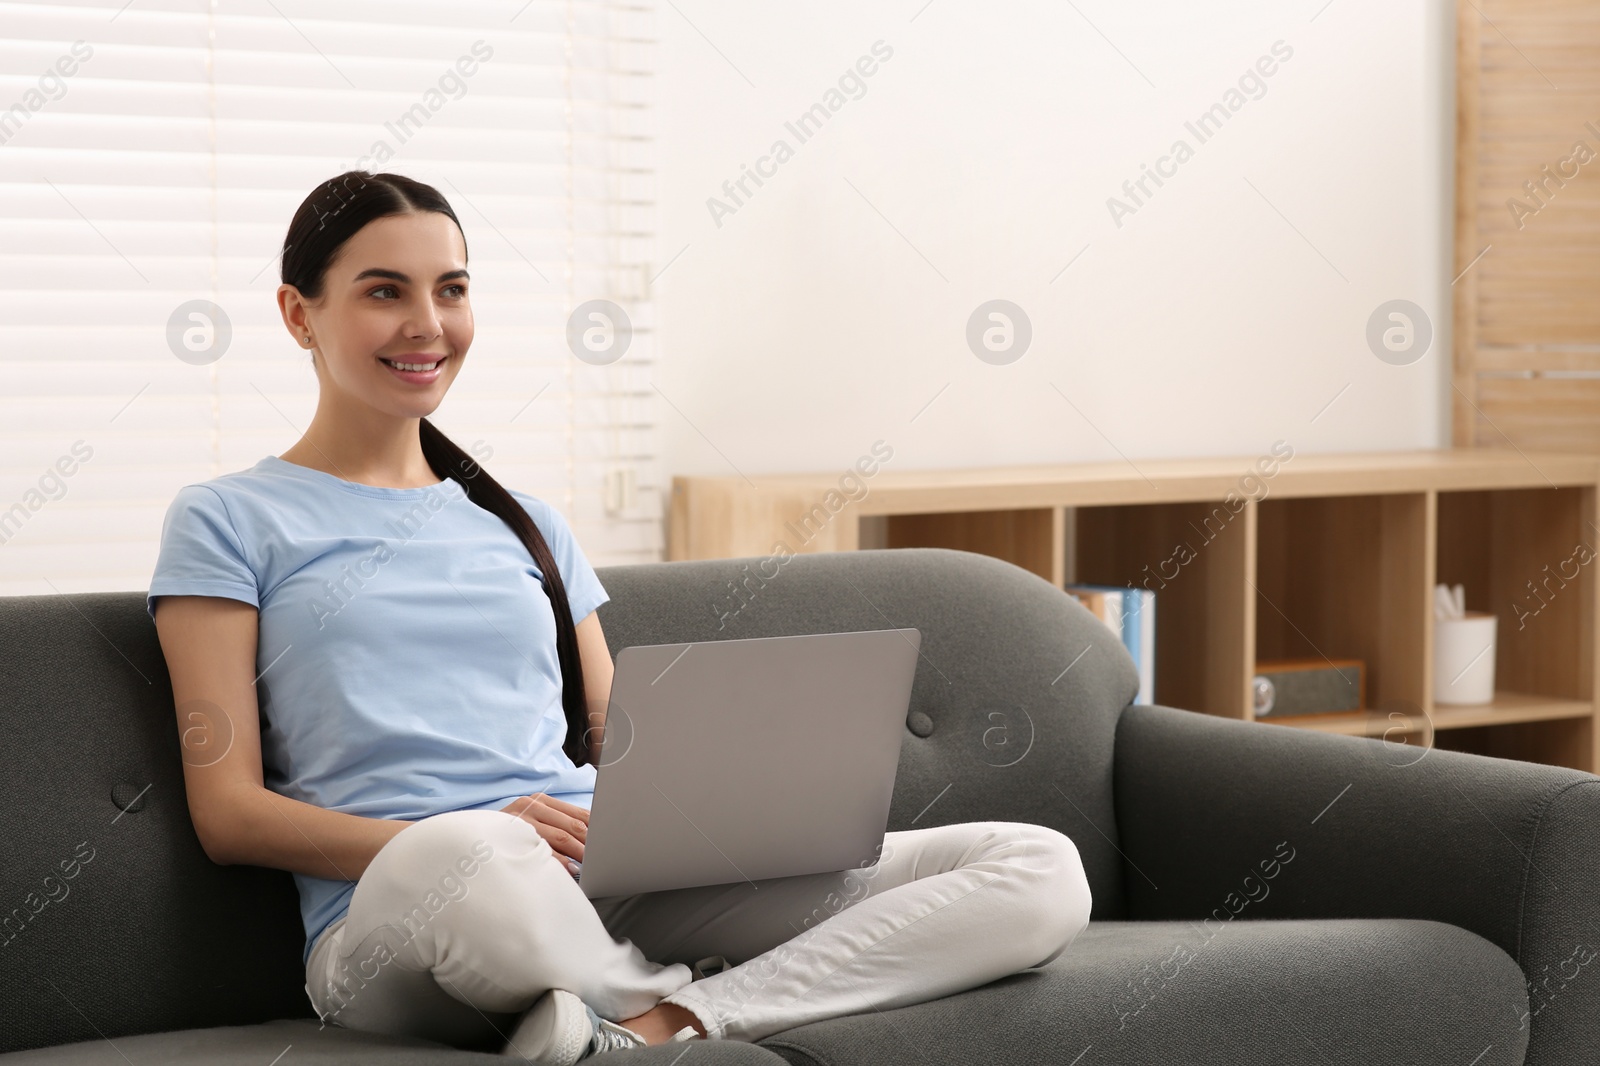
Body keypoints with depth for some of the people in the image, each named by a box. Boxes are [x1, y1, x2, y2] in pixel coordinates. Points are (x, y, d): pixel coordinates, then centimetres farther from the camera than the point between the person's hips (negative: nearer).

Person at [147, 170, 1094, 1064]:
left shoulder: (528, 526, 27)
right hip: (395, 910, -6)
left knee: (1042, 870, -14)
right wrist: (458, 845, -15)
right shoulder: (230, 522, 11)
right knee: (462, 856, -47)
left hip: (621, 900, 6)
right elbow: (229, 810, 1)